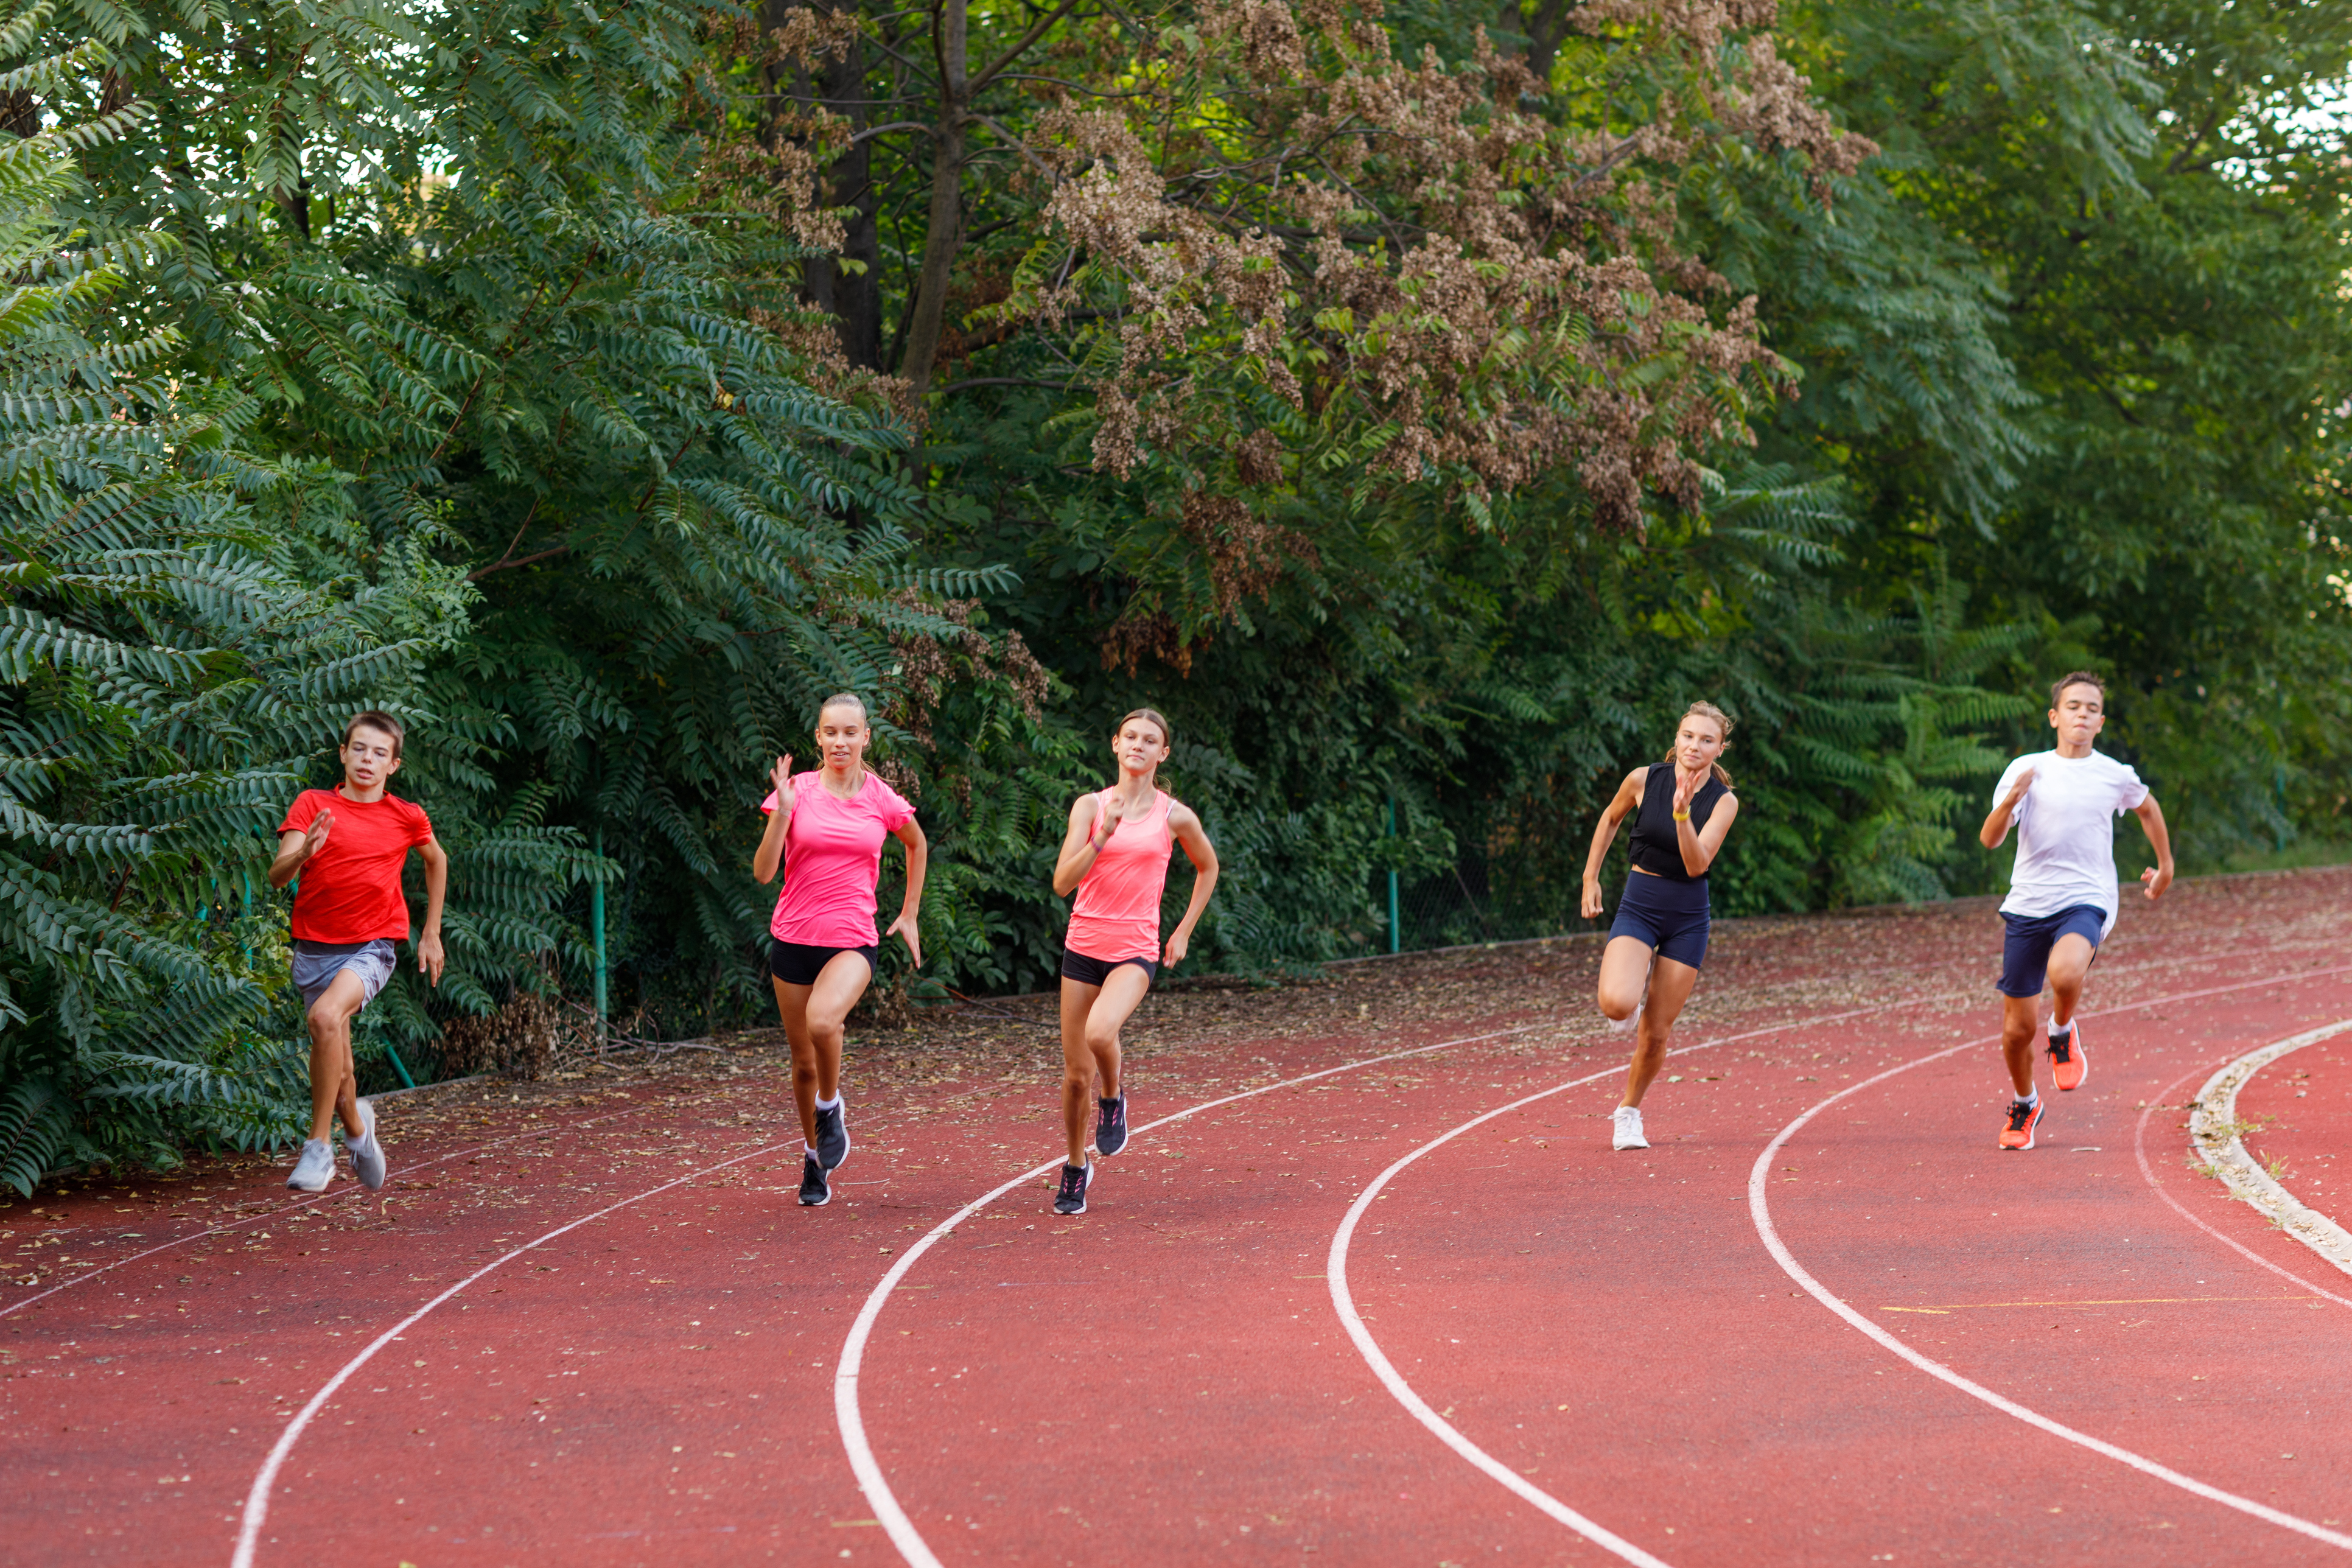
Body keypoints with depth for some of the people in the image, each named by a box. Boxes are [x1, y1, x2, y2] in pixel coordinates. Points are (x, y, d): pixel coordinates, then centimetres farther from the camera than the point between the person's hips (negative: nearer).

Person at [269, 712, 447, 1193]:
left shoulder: (407, 817, 0)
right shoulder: (312, 805, -2)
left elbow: (436, 861, 21)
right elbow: (278, 877, -12)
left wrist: (432, 932, 19)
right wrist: (303, 854, -33)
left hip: (372, 946, -2)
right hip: (315, 948, 2)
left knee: (326, 1016, -32)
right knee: (336, 1072, 10)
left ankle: (319, 1145, -25)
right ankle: (356, 1126, 45)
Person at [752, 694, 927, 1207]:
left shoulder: (882, 799, 0)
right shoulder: (798, 791, -3)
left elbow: (918, 845, 22)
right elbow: (764, 871, -9)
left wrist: (909, 914, 20)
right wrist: (783, 810, -21)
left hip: (853, 942, -1)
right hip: (794, 938, 1)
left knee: (823, 1021, -31)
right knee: (804, 1062, 7)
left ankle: (830, 1108, -3)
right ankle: (814, 1157, 30)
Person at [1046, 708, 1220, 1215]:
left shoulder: (1174, 816, 1)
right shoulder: (1091, 807, 1)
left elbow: (1207, 868, 20)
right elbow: (1063, 882, -10)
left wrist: (1184, 932, 15)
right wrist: (1103, 836, -22)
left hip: (1136, 951, -2)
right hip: (1084, 945, 2)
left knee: (1100, 1032, -31)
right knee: (1076, 1071, 5)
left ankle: (1113, 1097, 1)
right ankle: (1076, 1165, 27)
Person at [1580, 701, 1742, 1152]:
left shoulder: (1724, 802, -8)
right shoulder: (1644, 780, -7)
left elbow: (1697, 864, -19)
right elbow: (1611, 817, 13)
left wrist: (1682, 814, -33)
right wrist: (1591, 878, 12)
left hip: (1688, 918, 1)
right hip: (1638, 907, -1)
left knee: (1656, 1033, 2)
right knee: (1616, 1005, -27)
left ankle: (1629, 1112, 28)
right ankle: (1635, 981, 11)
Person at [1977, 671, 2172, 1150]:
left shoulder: (2116, 777, 4)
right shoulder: (2026, 770, 0)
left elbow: (2148, 809, 26)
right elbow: (1990, 840, -7)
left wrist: (2165, 867, 33)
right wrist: (2011, 801, -25)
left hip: (2087, 900, -1)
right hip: (2028, 906, 1)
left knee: (2065, 972, -35)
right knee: (2018, 1028, 3)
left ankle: (2063, 1031, -1)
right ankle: (2024, 1105, 32)